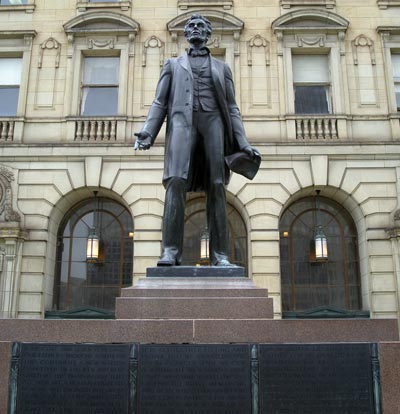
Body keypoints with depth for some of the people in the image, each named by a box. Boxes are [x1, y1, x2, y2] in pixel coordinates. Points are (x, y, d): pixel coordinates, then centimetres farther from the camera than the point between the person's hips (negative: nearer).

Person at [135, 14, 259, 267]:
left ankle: (220, 255, -11)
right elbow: (160, 103, 14)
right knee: (176, 182, -21)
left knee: (216, 188, -10)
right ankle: (171, 251, -24)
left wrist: (243, 143, 2)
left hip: (213, 122, 1)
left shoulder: (222, 68, 25)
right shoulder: (173, 64, 25)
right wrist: (147, 133, -3)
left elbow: (232, 108, 16)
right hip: (183, 122, 0)